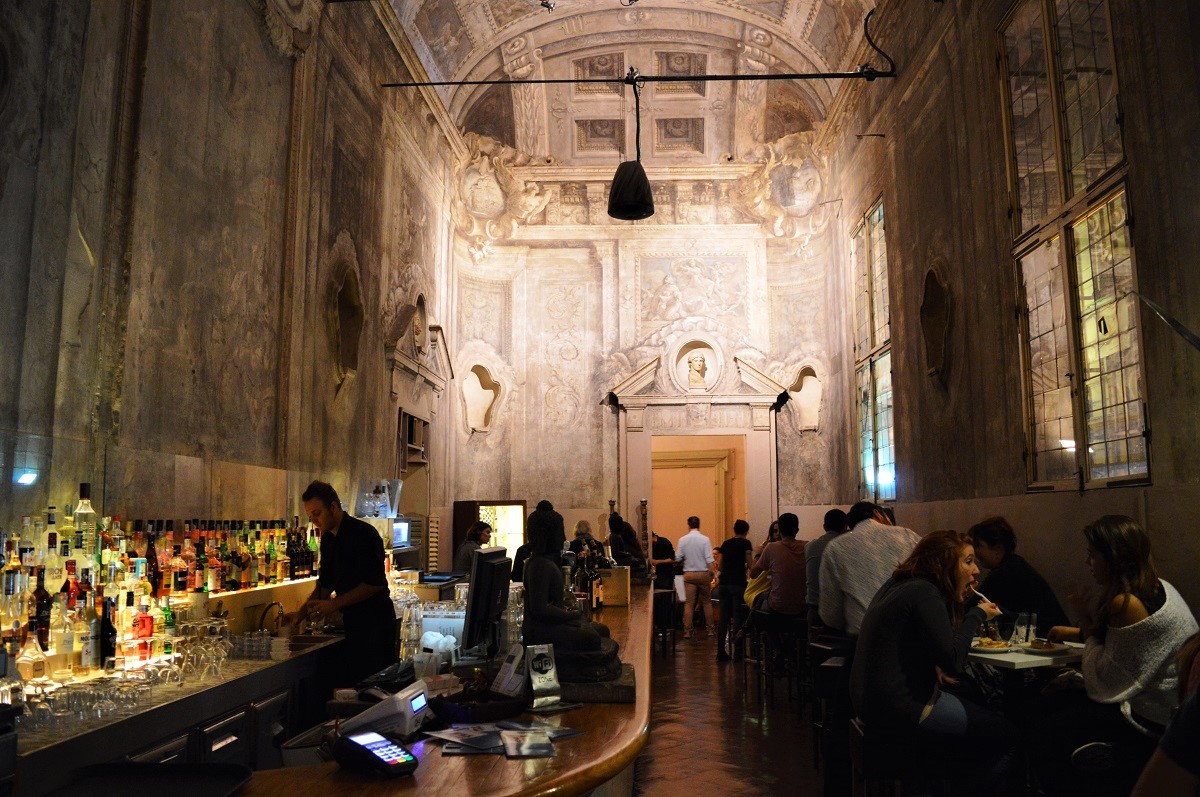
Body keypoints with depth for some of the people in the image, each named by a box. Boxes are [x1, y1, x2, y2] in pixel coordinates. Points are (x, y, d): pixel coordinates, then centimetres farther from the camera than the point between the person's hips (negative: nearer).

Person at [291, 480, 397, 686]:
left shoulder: (364, 534, -15)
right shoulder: (328, 539, 11)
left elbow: (375, 583, -19)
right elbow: (325, 584, 19)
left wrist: (335, 603, -18)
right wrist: (299, 615, 9)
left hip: (375, 622, -8)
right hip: (353, 622, 8)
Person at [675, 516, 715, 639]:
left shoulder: (683, 540, -3)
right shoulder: (705, 539, -8)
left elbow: (677, 558, 0)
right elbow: (709, 559, -11)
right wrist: (712, 573, -3)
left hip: (689, 574, 1)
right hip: (703, 573, -1)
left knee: (689, 603, 4)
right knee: (706, 602, 12)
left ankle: (687, 631, 2)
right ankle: (710, 629, 15)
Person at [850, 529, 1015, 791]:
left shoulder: (898, 584, 11)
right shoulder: (924, 593, -17)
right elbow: (953, 662, -19)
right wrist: (977, 615, -8)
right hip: (900, 708, -9)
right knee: (1005, 736, 3)